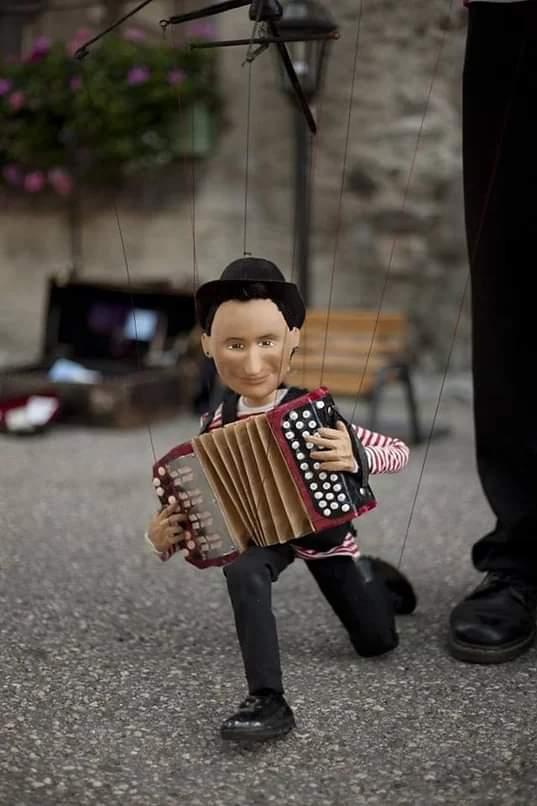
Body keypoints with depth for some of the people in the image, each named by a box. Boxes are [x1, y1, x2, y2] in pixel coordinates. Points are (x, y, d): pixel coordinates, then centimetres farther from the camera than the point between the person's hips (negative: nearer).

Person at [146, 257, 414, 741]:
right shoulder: (218, 427, -19)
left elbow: (400, 453, -26)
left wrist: (355, 458, -46)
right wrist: (167, 538, -23)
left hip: (325, 527, -1)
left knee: (377, 644, 10)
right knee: (243, 571, -36)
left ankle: (372, 578, 44)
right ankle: (268, 701, -30)